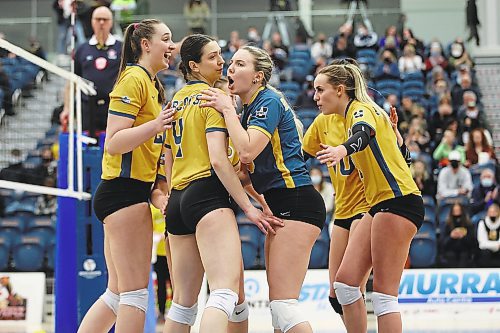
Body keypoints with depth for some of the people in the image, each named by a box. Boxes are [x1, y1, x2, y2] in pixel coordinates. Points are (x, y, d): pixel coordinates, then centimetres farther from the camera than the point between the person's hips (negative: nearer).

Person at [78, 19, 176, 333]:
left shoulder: (150, 83, 20)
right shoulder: (134, 78, -10)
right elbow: (113, 142, -18)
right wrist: (155, 126, -31)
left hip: (130, 192, 10)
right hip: (126, 191, -10)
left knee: (117, 293, 12)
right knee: (136, 292, -8)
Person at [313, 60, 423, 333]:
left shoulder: (361, 109, -9)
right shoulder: (351, 117, 19)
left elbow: (366, 132, -34)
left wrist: (343, 149, -53)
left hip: (398, 201, -10)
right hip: (379, 205, 10)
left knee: (383, 293, -12)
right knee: (344, 283, 3)